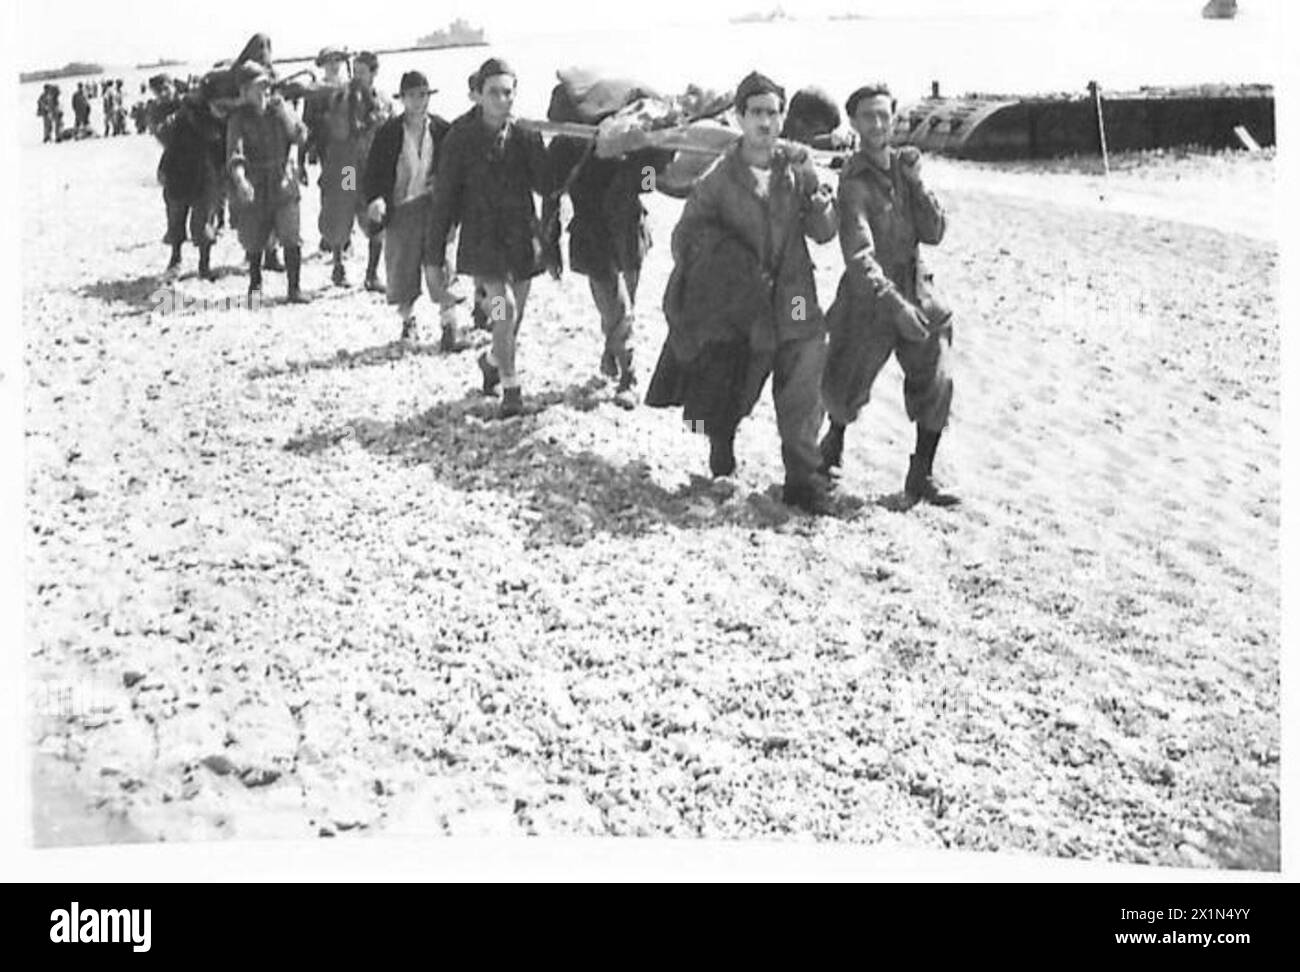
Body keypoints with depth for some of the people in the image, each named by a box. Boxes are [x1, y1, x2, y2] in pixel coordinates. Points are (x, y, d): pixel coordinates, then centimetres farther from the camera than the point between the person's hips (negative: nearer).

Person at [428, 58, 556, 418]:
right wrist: (437, 249, -2)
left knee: (514, 318, 11)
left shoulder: (524, 134, 0)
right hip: (482, 237, -3)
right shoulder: (461, 136, -6)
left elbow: (546, 185, -1)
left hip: (522, 234, 3)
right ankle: (511, 387, -3)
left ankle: (492, 361, 42)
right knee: (505, 310, -17)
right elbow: (445, 194, -2)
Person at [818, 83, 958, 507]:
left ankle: (921, 476, 6)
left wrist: (916, 183, -13)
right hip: (869, 298, -4)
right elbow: (859, 254, -24)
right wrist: (894, 303, -34)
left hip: (916, 292, 5)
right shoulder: (854, 180, -13)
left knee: (937, 383, -6)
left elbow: (934, 233, 0)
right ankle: (835, 441, 40)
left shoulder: (903, 166, 5)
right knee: (843, 391, 6)